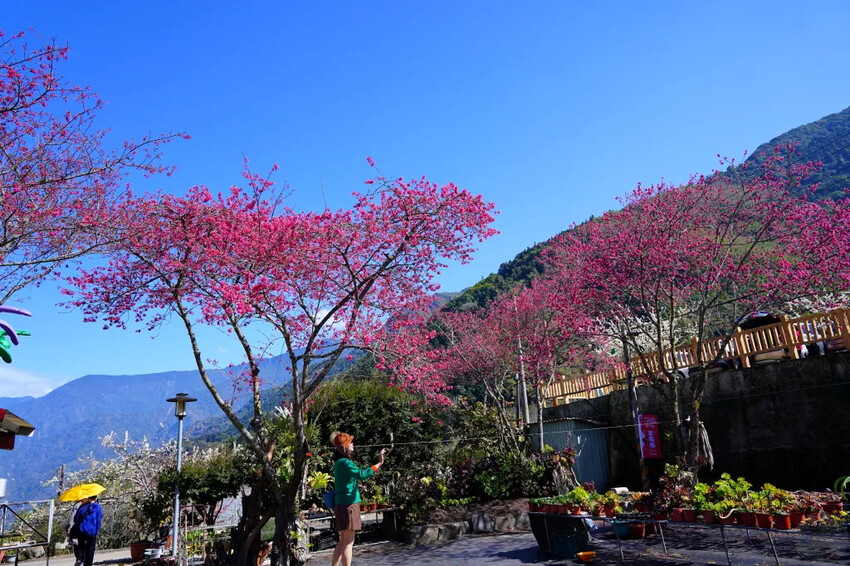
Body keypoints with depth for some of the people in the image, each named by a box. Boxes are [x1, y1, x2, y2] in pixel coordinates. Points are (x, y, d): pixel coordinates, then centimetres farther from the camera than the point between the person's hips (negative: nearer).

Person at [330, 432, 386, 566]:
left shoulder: (339, 463, 14)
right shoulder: (345, 463, -17)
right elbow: (362, 474, -30)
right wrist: (379, 464, -29)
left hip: (341, 504, 10)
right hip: (348, 505, -10)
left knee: (343, 541, 16)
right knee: (348, 542, -3)